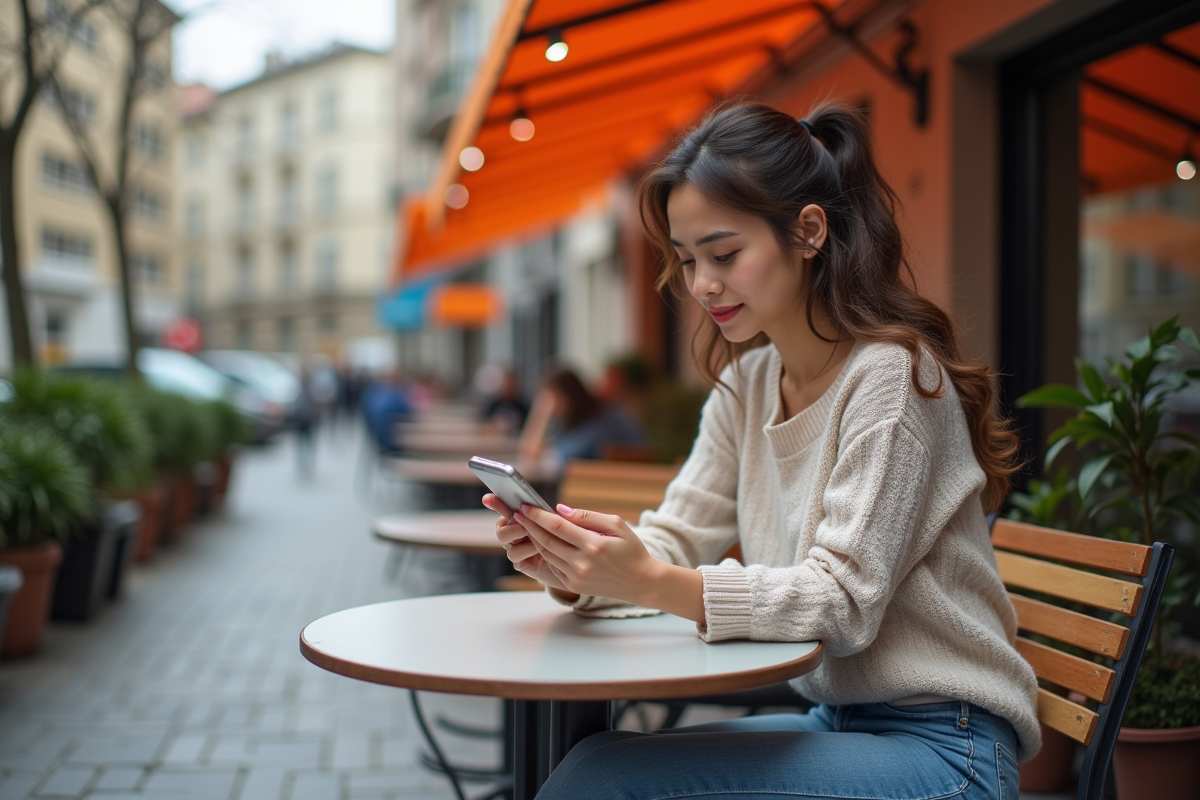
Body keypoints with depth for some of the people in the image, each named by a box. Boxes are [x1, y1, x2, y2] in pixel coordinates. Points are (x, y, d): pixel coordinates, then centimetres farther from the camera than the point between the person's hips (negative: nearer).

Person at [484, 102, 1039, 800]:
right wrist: (576, 568, -19)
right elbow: (678, 541, 2)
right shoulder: (747, 380, 7)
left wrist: (652, 583, -33)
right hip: (837, 721, 7)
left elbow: (844, 601, -22)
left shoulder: (892, 375, -16)